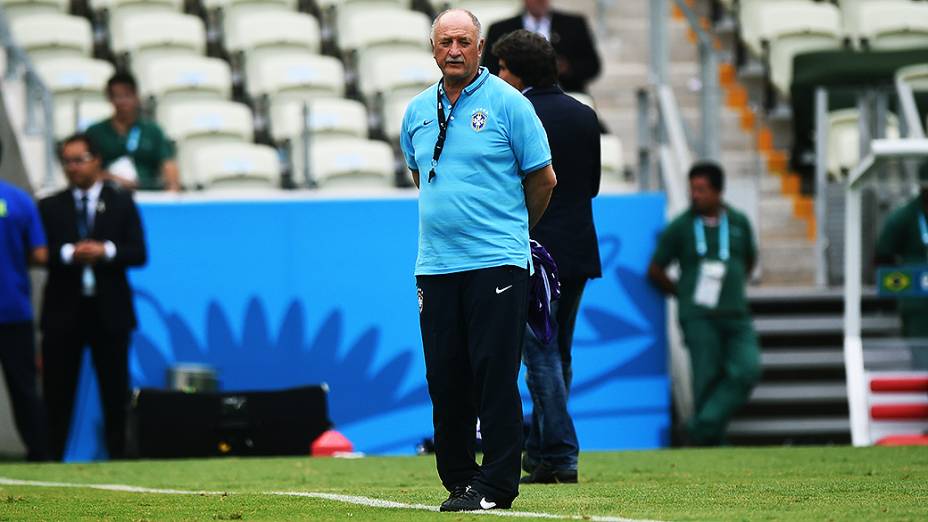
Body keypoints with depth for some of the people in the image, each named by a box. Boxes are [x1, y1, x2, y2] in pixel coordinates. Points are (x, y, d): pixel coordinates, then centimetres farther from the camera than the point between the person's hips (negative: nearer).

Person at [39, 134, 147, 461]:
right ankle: (52, 457, 4)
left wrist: (106, 251, -18)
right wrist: (69, 254, -21)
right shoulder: (50, 207, 6)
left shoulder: (122, 203, 7)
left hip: (109, 310, 0)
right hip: (63, 309, 0)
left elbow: (139, 253, -1)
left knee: (115, 392, 4)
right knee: (58, 394, 0)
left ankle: (117, 456, 10)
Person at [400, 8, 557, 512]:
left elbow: (543, 178, 2)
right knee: (445, 379, 4)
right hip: (435, 264, 5)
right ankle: (458, 481, 13)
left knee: (494, 375, -7)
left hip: (496, 263, -5)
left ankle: (497, 484, -5)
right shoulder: (417, 112, 12)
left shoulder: (507, 103, -2)